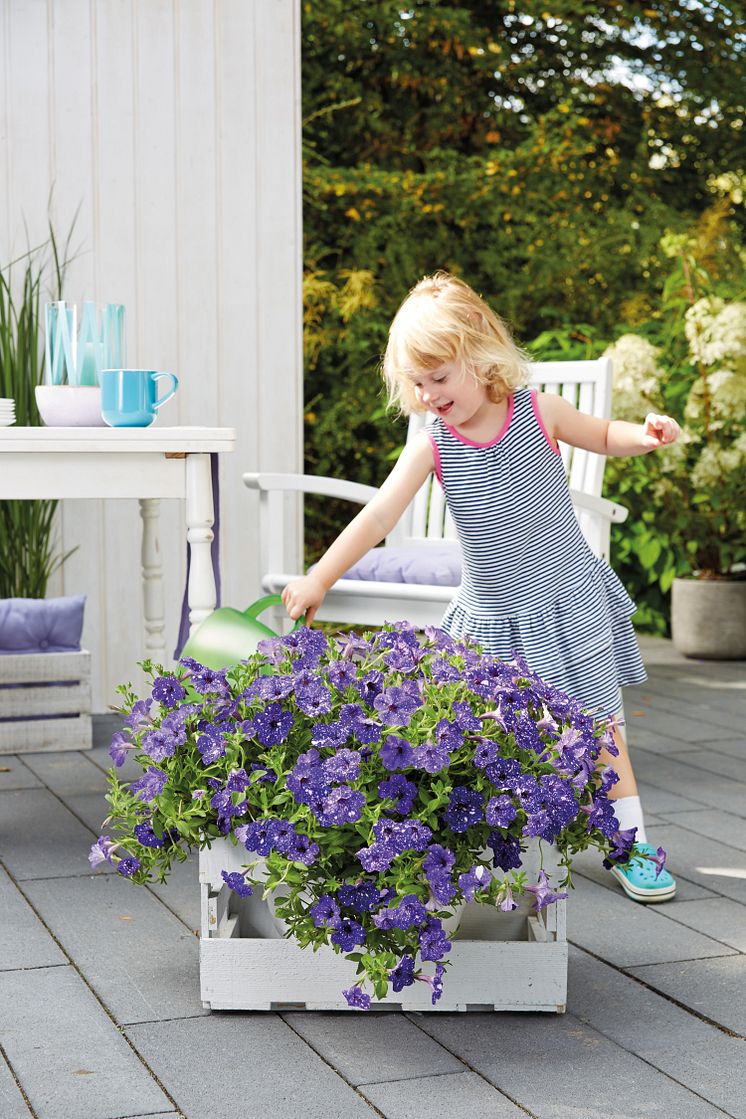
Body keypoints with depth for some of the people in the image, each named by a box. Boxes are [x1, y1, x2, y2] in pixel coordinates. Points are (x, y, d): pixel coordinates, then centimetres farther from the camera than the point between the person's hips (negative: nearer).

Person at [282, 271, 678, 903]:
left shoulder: (539, 413, -7)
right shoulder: (432, 446, -7)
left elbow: (605, 437, 10)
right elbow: (377, 517, -10)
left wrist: (648, 435, -12)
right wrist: (318, 579, -16)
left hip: (569, 596, -1)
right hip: (491, 614, 1)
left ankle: (631, 844, 15)